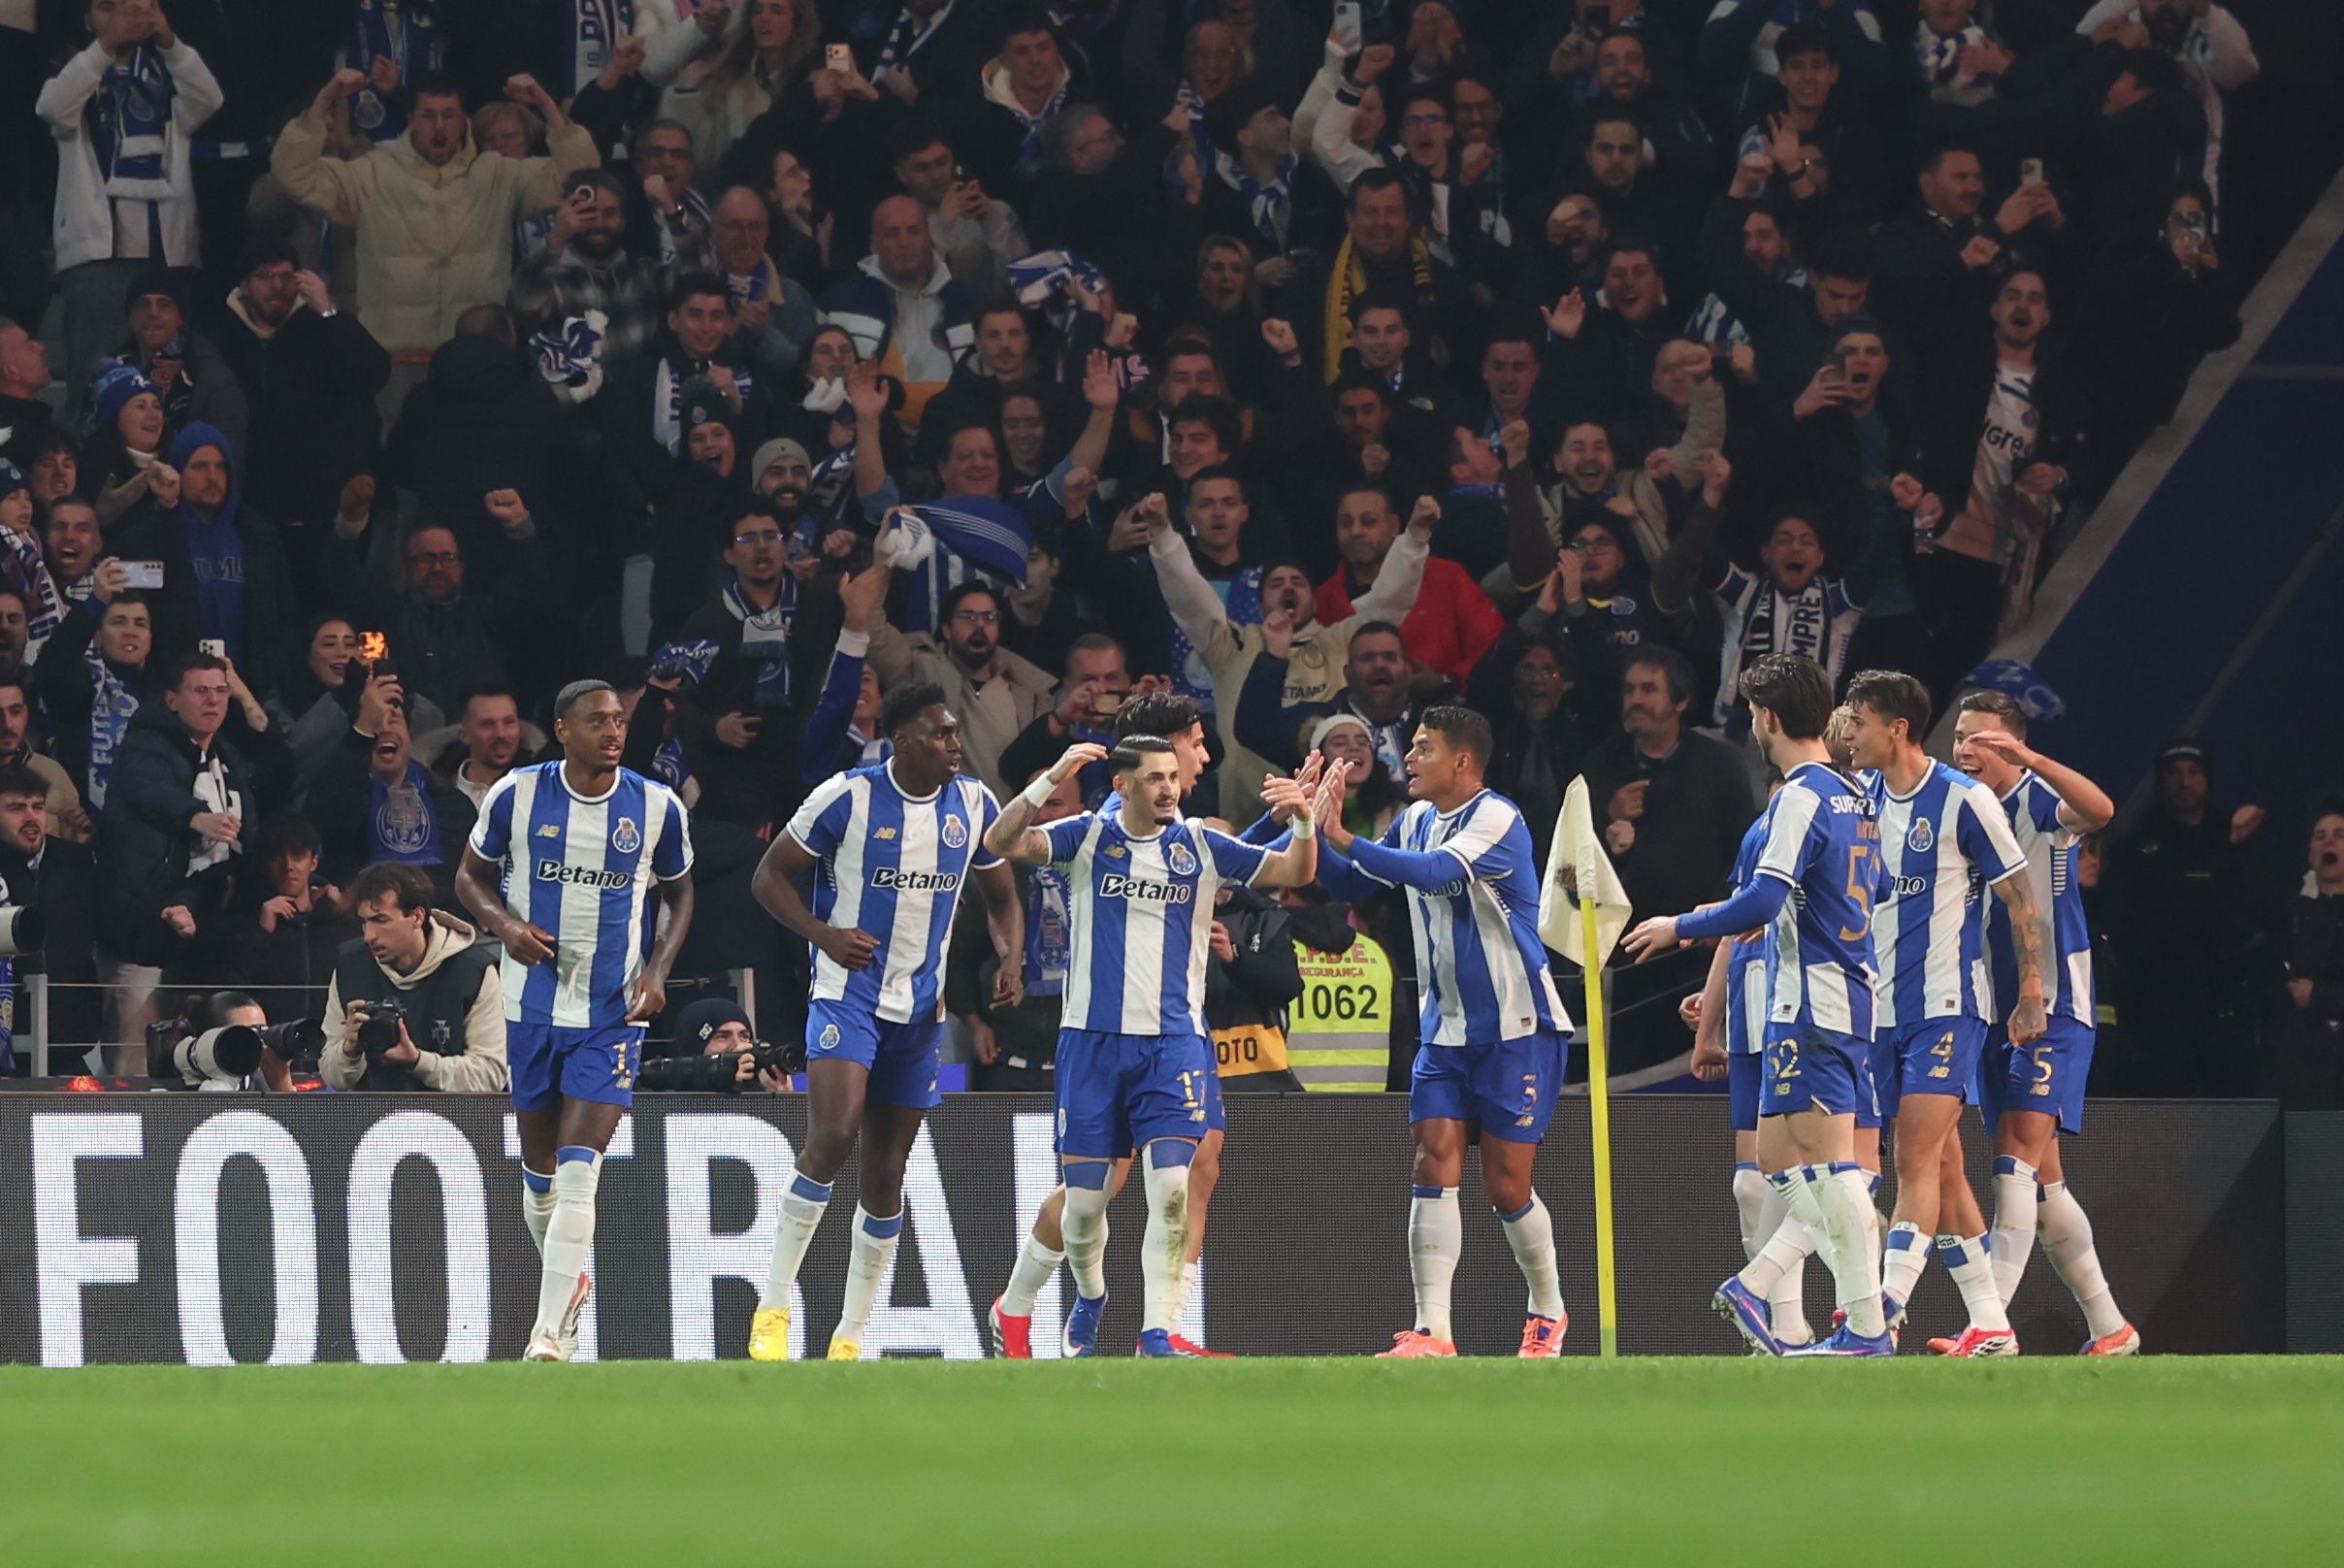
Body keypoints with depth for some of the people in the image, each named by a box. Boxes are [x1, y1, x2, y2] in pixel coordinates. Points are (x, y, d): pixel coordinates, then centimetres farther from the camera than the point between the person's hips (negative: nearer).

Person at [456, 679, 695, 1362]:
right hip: (533, 1006, 2)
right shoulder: (517, 794, -4)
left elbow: (680, 895, 12)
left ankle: (548, 1332, -17)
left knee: (578, 1172, -14)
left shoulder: (656, 806, -3)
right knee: (540, 1171, 13)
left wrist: (658, 969, -4)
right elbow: (471, 876, 8)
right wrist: (504, 924, -13)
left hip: (613, 1013, -2)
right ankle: (567, 1282, 39)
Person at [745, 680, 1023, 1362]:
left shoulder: (974, 806, 3)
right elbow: (770, 876, -2)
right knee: (832, 1134, -24)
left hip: (921, 1007, 5)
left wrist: (1010, 960, -5)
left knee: (887, 1172, 7)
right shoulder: (848, 798, -10)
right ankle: (774, 1304, -13)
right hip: (846, 994, -5)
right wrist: (823, 933, -19)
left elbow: (1002, 900, 16)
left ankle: (850, 1336, 17)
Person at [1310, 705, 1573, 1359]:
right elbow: (1346, 885, 16)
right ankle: (1431, 1334, -13)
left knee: (1506, 1185, -2)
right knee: (1434, 1165, -8)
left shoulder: (1495, 819, -16)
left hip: (1517, 1028, -6)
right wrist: (1310, 826, 0)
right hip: (1444, 1028, 6)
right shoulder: (1417, 821, 8)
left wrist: (1343, 839, -31)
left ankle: (1548, 1312, 21)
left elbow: (1433, 873, -32)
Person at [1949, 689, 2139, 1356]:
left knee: (2018, 1156, -18)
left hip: (2052, 1007, -8)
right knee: (2039, 1177, 9)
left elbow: (2099, 808, -33)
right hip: (1992, 1013, 8)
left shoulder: (2040, 801, -9)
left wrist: (2026, 756, -42)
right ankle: (2108, 1326, 19)